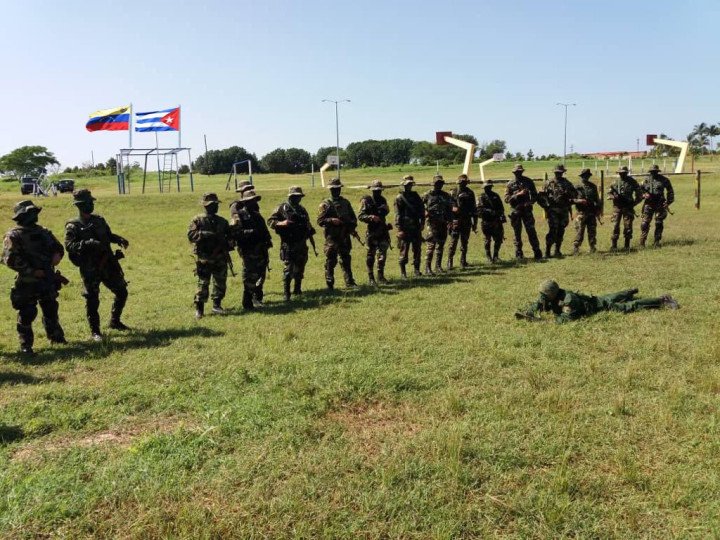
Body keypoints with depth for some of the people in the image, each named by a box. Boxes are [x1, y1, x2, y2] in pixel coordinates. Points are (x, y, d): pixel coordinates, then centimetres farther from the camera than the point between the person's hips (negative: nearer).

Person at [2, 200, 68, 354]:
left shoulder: (43, 232, 11)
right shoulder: (13, 236, -10)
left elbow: (57, 247, 19)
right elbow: (10, 259, -17)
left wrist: (57, 254, -5)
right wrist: (32, 271, -20)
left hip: (47, 280, 6)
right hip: (27, 283, -6)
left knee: (51, 309, 17)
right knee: (26, 314, -1)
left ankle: (56, 336, 34)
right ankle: (25, 345, 10)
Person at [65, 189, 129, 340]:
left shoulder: (99, 220, 10)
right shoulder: (73, 226, -7)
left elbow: (109, 235, 23)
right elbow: (69, 246, -17)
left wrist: (119, 239, 3)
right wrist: (87, 244, -30)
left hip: (108, 264, 6)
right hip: (90, 269, -6)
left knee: (122, 292, 11)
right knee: (92, 300, -2)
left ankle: (115, 321, 29)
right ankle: (94, 331, 12)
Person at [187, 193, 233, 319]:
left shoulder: (222, 222, 12)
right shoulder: (198, 220, 0)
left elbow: (229, 237, 18)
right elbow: (190, 235, -12)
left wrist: (228, 244, -3)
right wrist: (205, 234, -24)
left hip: (220, 258, 4)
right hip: (203, 258, -4)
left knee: (220, 283, 7)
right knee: (203, 284, -3)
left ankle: (217, 305, 22)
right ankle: (199, 308, 5)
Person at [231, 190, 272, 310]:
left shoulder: (256, 215, 17)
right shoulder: (239, 216, -9)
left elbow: (264, 230, 25)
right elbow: (234, 232, -19)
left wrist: (268, 240, 8)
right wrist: (250, 232, -26)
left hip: (261, 250, 8)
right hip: (249, 252, -8)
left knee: (261, 275, 16)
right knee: (250, 278, -7)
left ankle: (257, 297, 32)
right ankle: (247, 303, -1)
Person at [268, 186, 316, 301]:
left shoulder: (302, 210, 13)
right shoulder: (282, 208, -3)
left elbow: (309, 228, 18)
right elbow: (270, 221, -3)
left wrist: (313, 246, 14)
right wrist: (281, 223, -21)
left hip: (301, 245, 5)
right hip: (288, 245, -5)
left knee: (300, 269, 10)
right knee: (288, 270, -8)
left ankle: (297, 289, 24)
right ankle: (286, 294, -4)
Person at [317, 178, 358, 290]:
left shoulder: (345, 202, 13)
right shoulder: (325, 204, -1)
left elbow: (353, 217, 19)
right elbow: (320, 220, -5)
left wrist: (353, 228, 2)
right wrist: (331, 220, -19)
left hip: (345, 236, 4)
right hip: (332, 237, -4)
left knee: (346, 259, 8)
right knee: (331, 261, -1)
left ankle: (349, 281, 14)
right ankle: (330, 283, 6)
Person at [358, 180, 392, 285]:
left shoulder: (382, 200, 12)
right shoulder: (366, 201, -6)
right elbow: (360, 216, -12)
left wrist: (386, 209, 3)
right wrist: (371, 217, -26)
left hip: (383, 231, 5)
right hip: (372, 232, -5)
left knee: (383, 254, 5)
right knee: (371, 254, 1)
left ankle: (381, 275, 15)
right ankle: (370, 277, 9)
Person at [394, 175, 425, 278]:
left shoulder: (416, 196, 13)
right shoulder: (399, 198, -4)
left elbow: (422, 210, 14)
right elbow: (397, 214, -9)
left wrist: (422, 223, 3)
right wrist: (399, 229, -15)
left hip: (416, 227, 5)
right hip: (405, 229, -5)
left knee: (417, 250, 7)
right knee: (404, 250, -2)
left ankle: (416, 269, 15)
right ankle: (403, 271, 6)